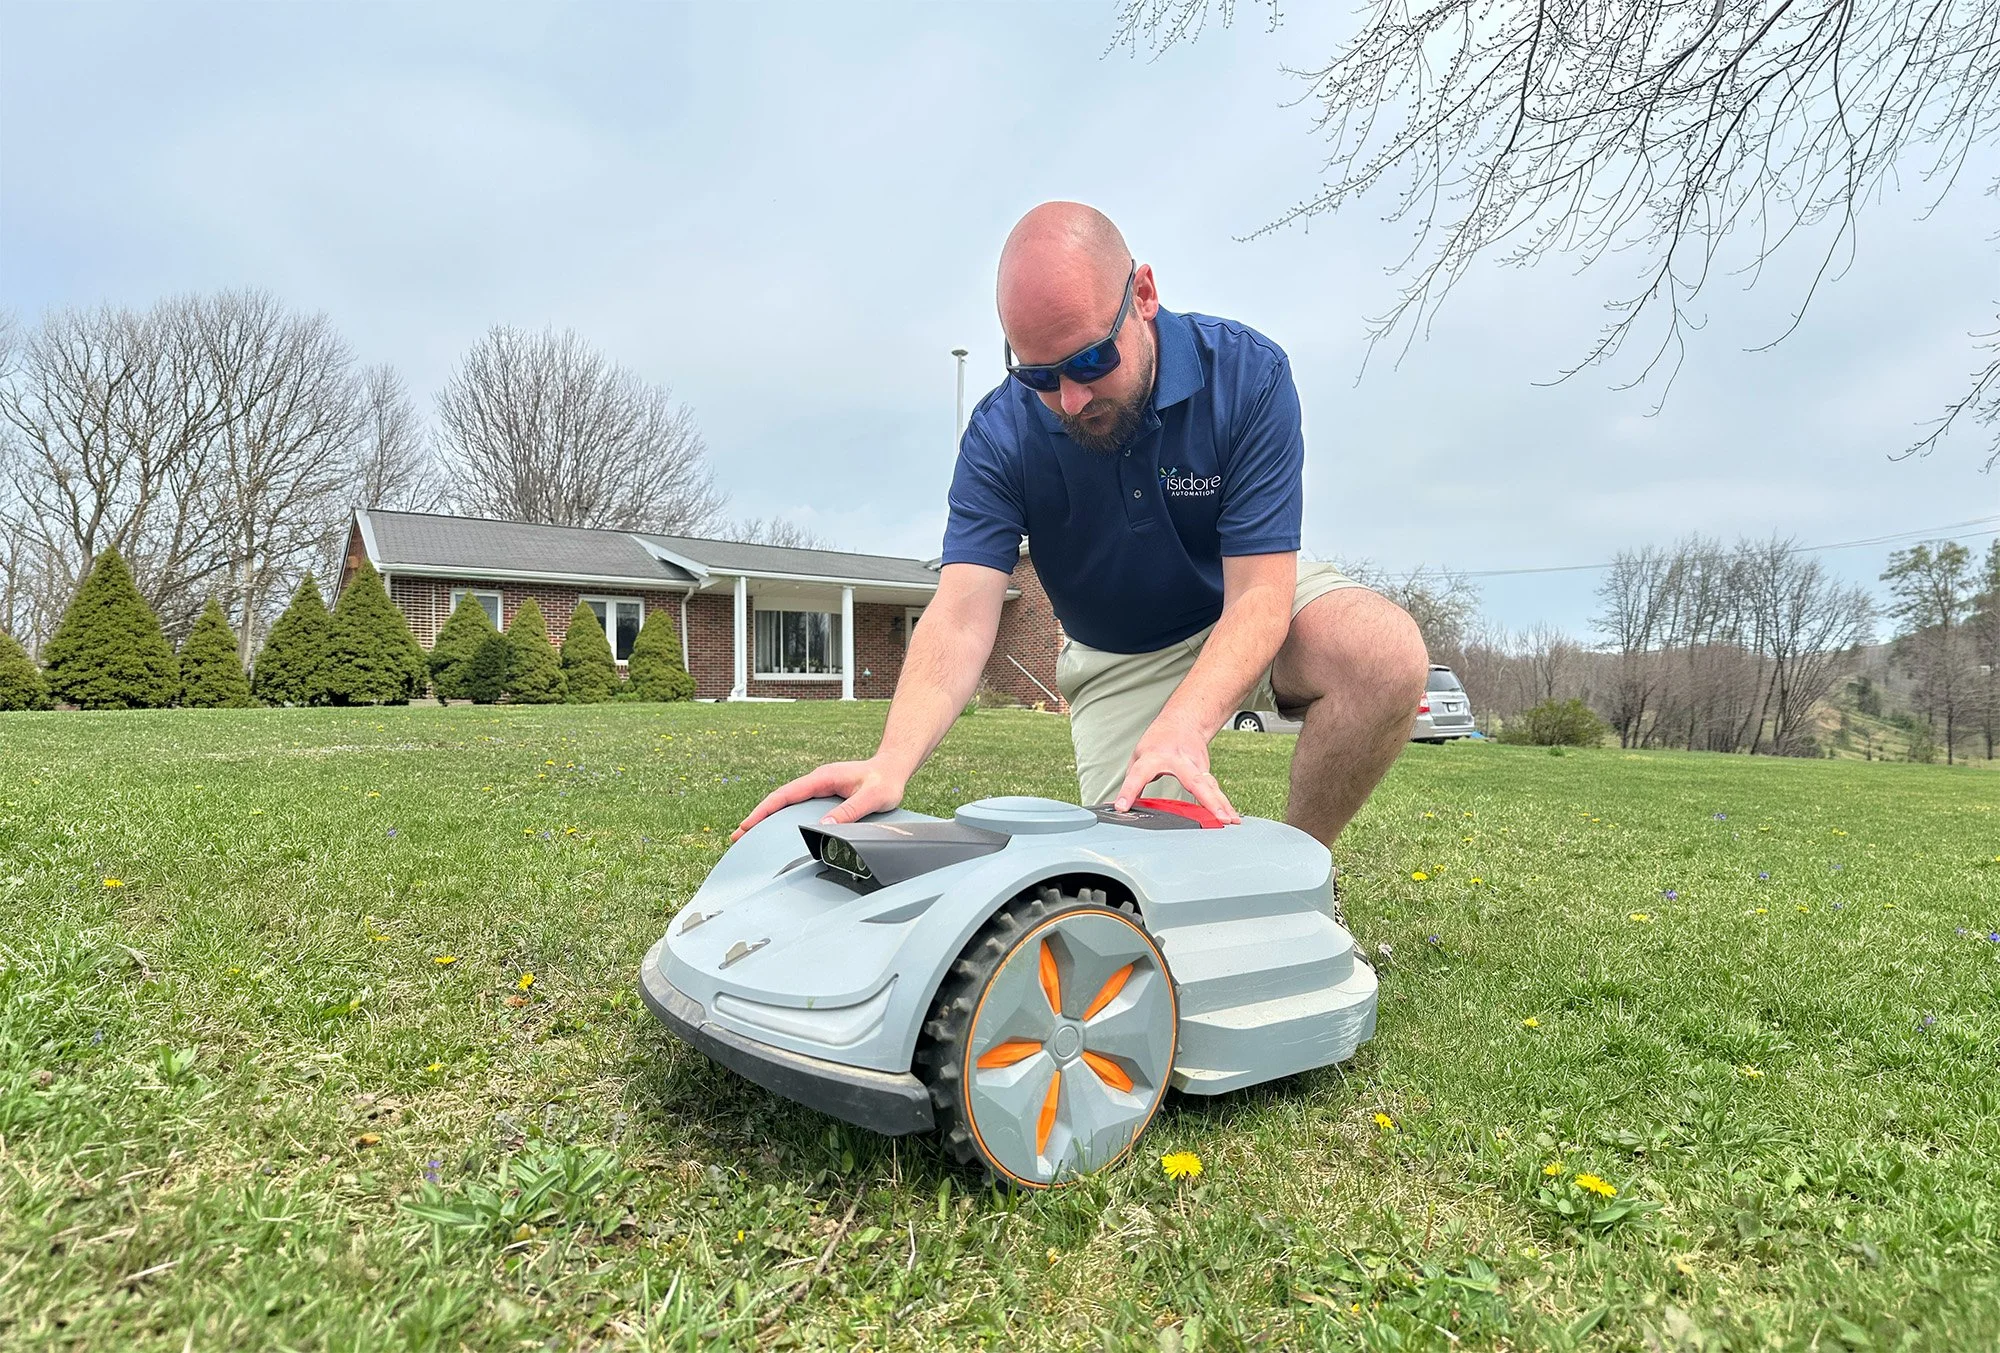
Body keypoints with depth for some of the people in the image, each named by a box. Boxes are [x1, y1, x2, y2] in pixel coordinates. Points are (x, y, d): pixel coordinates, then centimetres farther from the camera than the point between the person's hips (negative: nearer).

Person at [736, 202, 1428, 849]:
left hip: (1244, 615, 0)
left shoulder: (1246, 373, -24)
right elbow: (961, 616, -31)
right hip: (1116, 659, 1)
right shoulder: (1001, 435, -21)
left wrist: (1183, 724, -47)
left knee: (1388, 654, -30)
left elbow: (1258, 592, -29)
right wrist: (892, 762, -49)